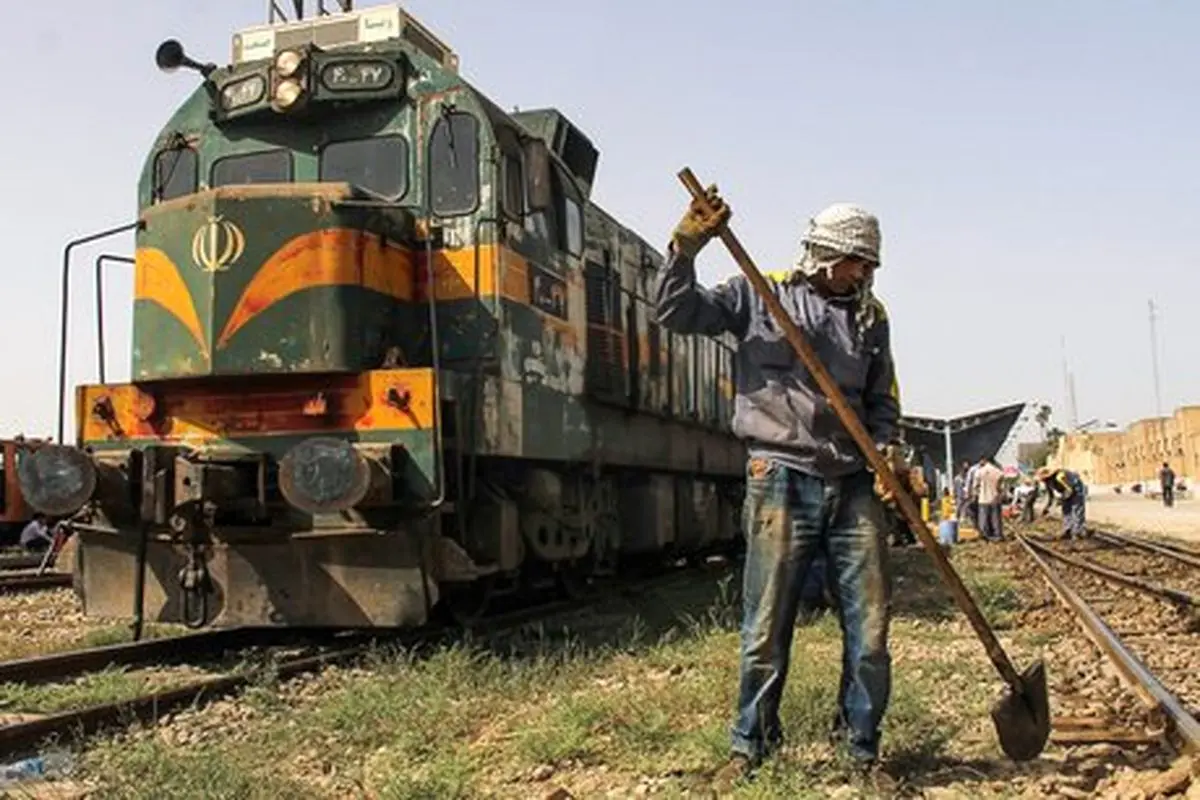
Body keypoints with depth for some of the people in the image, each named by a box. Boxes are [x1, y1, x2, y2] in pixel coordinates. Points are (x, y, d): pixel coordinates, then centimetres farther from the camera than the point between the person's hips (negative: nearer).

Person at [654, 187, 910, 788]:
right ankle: (749, 746, 20)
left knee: (870, 630, 5)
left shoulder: (871, 317, 14)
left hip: (854, 488, 4)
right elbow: (676, 312, -3)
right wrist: (685, 248, -17)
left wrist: (886, 450, -2)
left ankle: (862, 747, 24)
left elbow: (882, 404, 17)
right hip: (781, 483, -3)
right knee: (765, 631, 2)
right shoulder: (759, 295, 4)